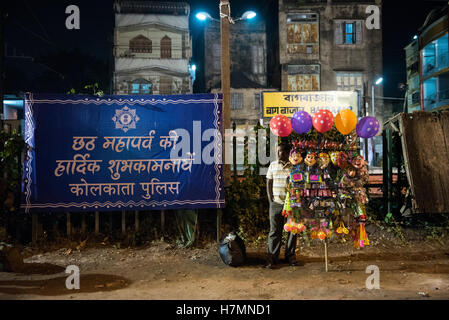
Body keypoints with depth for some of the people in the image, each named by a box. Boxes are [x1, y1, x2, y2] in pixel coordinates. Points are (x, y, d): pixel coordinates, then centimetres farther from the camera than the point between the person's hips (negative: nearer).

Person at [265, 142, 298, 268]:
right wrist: (270, 199, 4)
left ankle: (290, 255, 21)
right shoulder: (273, 165, 8)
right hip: (276, 203, 1)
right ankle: (271, 258, 7)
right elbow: (269, 183, 11)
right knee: (274, 231, 2)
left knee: (293, 230, 7)